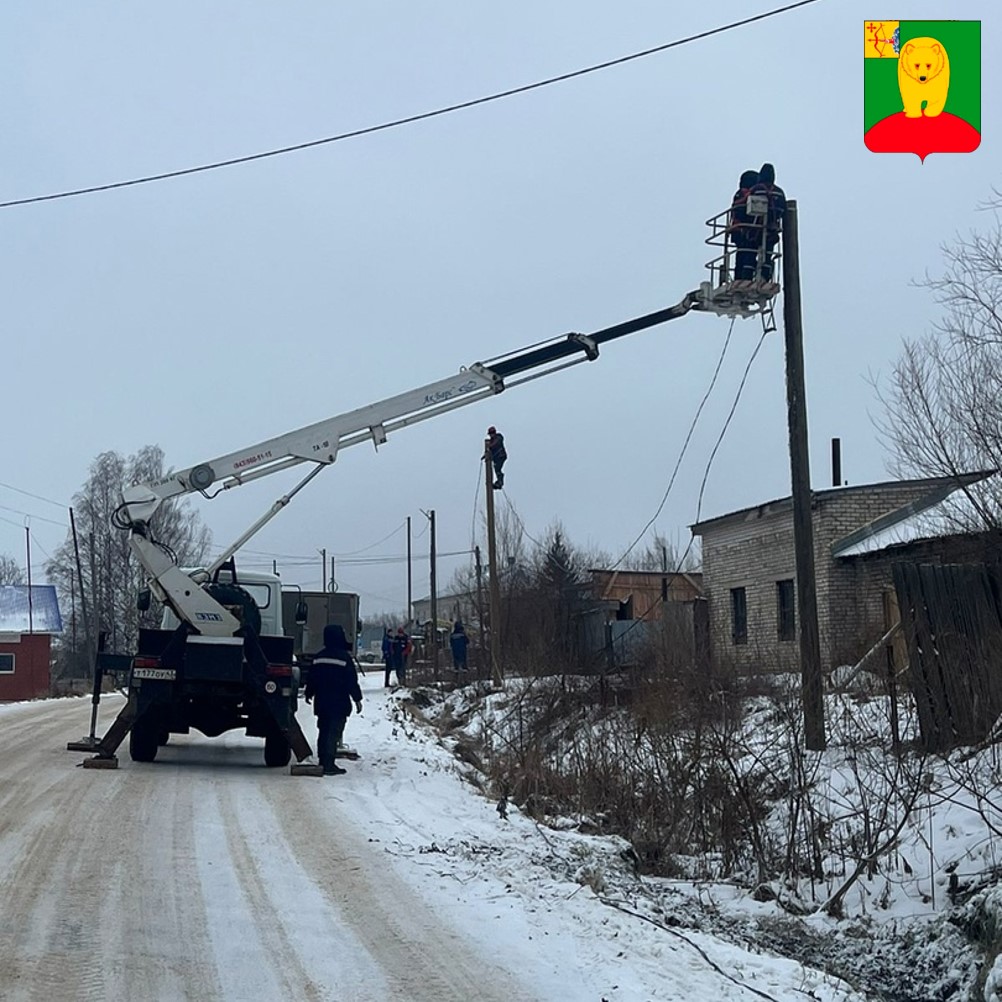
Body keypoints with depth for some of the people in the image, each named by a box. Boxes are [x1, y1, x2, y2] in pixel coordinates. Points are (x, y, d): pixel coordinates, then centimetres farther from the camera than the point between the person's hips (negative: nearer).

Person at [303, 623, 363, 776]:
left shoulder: (318, 657, 6)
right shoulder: (344, 657, -12)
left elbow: (312, 679, 14)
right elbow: (352, 681, -10)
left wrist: (309, 694, 30)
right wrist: (357, 699, -2)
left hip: (321, 702, 6)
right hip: (339, 703, -6)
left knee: (323, 731, 14)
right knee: (334, 733, -5)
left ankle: (323, 762, 18)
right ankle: (328, 765, -7)